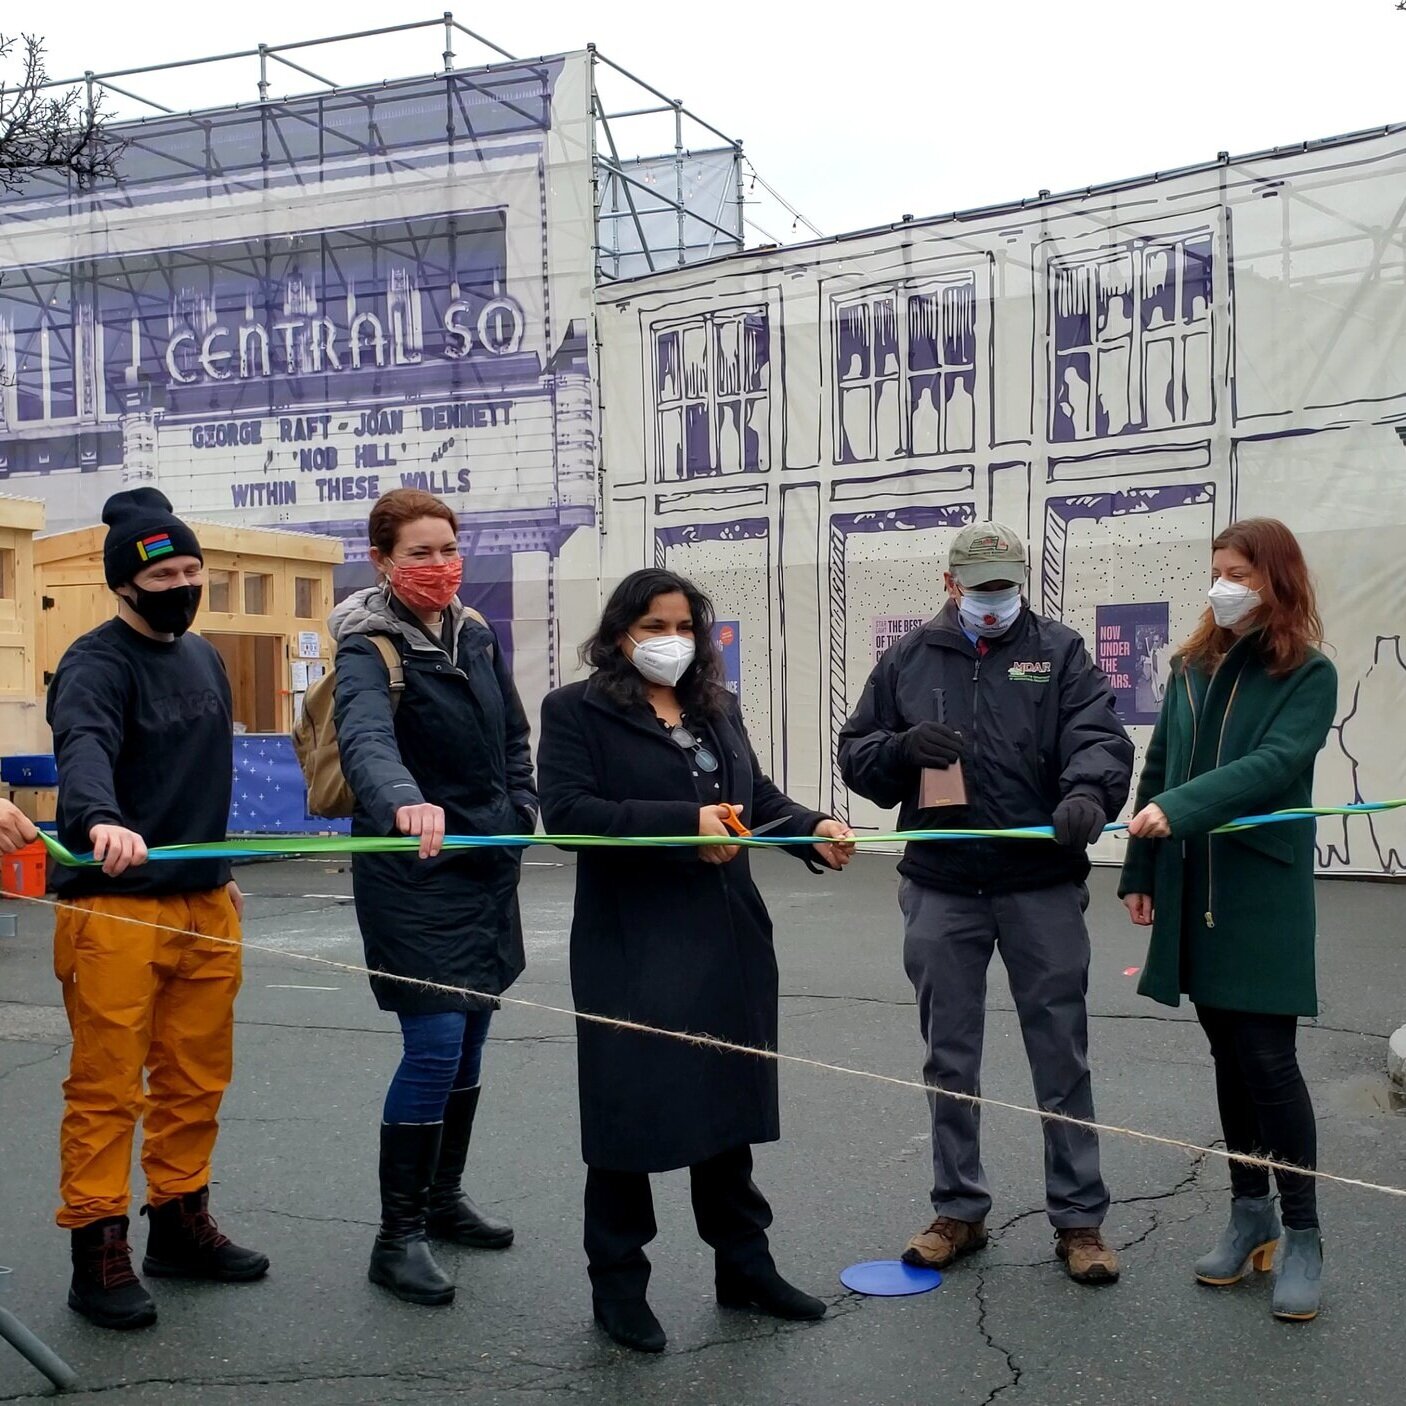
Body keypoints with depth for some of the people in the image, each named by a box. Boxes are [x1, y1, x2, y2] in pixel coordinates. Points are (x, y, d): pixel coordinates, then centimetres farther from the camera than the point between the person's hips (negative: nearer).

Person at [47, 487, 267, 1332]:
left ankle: (181, 1224, 26)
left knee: (198, 1080, 12)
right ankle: (99, 1254, 9)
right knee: (107, 1090, -1)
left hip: (205, 906, 7)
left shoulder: (205, 659, 14)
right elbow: (84, 748, -31)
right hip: (115, 910, -7)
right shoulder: (97, 663, -10)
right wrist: (99, 819, -50)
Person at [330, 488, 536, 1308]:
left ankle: (444, 1197, 31)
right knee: (435, 1045, -10)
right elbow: (367, 740, -34)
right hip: (414, 875, -7)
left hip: (488, 870, 7)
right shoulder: (370, 651, -14)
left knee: (469, 1040, 14)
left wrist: (521, 813, 5)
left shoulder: (477, 633, 8)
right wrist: (405, 803, -53)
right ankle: (399, 1235, 3)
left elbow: (513, 737, 18)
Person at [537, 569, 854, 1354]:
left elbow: (756, 795, 16)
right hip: (631, 949, -6)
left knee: (729, 1098, 15)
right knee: (631, 1108, 4)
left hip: (728, 941, 6)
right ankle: (619, 1281, 19)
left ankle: (744, 1264, 29)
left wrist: (814, 830, -4)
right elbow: (567, 811, -17)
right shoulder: (576, 711, -5)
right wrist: (684, 825, -23)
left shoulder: (719, 708, 14)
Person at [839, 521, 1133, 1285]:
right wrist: (902, 747, -13)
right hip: (939, 889, 2)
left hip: (1042, 886, -2)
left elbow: (1101, 737, -10)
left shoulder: (1058, 650, 2)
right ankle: (958, 1209, 26)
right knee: (950, 1057, 11)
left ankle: (1078, 1216, 19)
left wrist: (1087, 792, -31)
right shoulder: (909, 660, 7)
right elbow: (855, 755, 9)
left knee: (1061, 1054, 6)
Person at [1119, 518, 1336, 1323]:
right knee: (1229, 1053, 12)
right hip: (1193, 890, 5)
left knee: (1267, 1057, -4)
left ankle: (1302, 1235, 10)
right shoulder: (1193, 668, 9)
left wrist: (1179, 808, -32)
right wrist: (1141, 873, 8)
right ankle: (1251, 1212, 25)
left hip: (1264, 895, -5)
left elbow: (1273, 764, -21)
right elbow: (1157, 770, 11)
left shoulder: (1309, 675, -6)